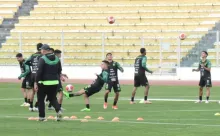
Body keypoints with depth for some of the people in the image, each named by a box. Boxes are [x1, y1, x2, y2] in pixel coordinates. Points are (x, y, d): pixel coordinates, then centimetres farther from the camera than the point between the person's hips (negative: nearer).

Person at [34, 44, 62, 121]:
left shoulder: (42, 59, -11)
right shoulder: (57, 59, 7)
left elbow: (39, 72, -16)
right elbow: (59, 71, 12)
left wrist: (36, 82, -12)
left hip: (44, 82, -5)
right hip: (54, 82, 5)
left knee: (41, 99, 9)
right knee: (52, 98, 17)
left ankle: (42, 117, 9)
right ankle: (58, 111, -10)